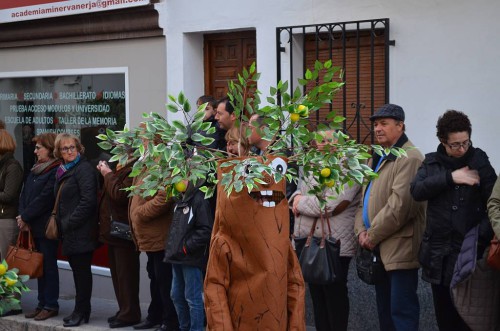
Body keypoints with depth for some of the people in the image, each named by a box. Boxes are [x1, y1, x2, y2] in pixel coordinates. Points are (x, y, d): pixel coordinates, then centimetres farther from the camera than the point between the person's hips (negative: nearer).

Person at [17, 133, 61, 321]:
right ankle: (42, 304, 16)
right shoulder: (35, 170, 15)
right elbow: (25, 194, 11)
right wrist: (23, 216, -3)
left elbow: (45, 198, -17)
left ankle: (51, 306, 5)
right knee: (40, 265, 10)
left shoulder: (56, 170, -12)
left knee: (49, 265, -1)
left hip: (47, 227, -8)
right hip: (34, 227, 8)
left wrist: (26, 217, -12)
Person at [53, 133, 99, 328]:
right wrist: (61, 223, 11)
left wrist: (69, 223, -17)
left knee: (82, 271, -3)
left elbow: (88, 200, -19)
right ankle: (81, 310, 18)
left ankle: (82, 311, 3)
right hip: (69, 231, 9)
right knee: (77, 270, 12)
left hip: (81, 231, -9)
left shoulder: (84, 169, -10)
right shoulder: (63, 171, 18)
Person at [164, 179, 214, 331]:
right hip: (178, 258, 9)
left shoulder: (200, 200, -13)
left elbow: (206, 230, -19)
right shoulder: (180, 201, 14)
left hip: (192, 259, -9)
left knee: (192, 298, -4)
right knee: (177, 296, 16)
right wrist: (172, 247, 13)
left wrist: (186, 247, -16)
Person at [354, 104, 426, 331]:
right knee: (384, 309, 16)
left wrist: (373, 236, -14)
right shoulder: (378, 157, 18)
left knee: (401, 311, -8)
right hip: (379, 250, 10)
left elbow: (400, 204, -21)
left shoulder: (409, 157, -13)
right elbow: (365, 197, 18)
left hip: (399, 249, -10)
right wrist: (361, 231, 2)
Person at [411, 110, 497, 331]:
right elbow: (417, 191, -7)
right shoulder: (432, 162, 8)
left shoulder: (479, 162, -1)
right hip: (438, 253, 3)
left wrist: (480, 238, -18)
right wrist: (450, 177, -16)